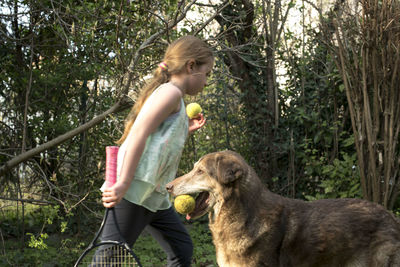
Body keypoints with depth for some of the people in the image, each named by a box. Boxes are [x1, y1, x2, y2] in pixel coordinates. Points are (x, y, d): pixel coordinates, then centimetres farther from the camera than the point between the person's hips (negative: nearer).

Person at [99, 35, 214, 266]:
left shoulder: (172, 97, 21)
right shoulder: (171, 92, -8)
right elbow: (138, 135, -21)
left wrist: (186, 130, 21)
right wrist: (123, 184, -27)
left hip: (155, 196, 11)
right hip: (135, 193, -11)